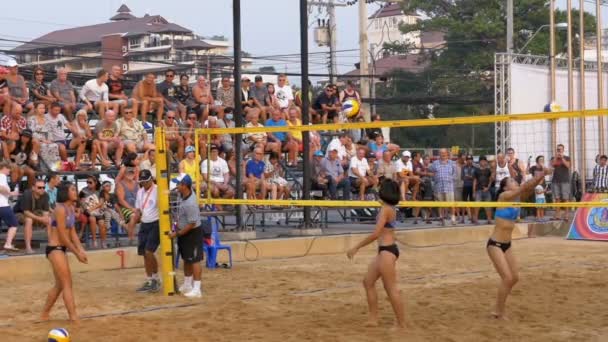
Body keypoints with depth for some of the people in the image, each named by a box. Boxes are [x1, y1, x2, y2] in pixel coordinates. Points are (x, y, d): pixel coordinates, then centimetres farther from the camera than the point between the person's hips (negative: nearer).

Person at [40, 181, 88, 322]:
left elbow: (72, 232, 11)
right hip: (55, 249, -9)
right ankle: (74, 317, -10)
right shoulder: (60, 209, -18)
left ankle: (44, 315, 30)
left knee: (60, 284, 17)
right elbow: (62, 236, -18)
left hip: (61, 249, 9)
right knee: (67, 284, -10)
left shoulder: (71, 208, 10)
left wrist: (81, 250, 0)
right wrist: (76, 253, -13)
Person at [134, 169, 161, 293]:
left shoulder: (157, 191, -11)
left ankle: (156, 279, -1)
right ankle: (149, 281, 18)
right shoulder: (140, 192, 11)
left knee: (149, 251, -15)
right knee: (144, 254, 8)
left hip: (155, 224, -7)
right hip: (144, 224, 7)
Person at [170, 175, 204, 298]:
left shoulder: (190, 203, -30)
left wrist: (177, 234, -19)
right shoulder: (185, 195, -3)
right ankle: (187, 285, 32)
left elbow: (191, 224, -26)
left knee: (194, 260, -4)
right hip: (183, 233, 10)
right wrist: (177, 224, 12)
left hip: (192, 233, -10)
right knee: (186, 259, 19)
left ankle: (196, 289, 0)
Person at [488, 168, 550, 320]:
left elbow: (529, 188, -2)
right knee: (507, 278, -12)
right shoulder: (504, 196, -14)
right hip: (495, 244, -8)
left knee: (514, 277, 8)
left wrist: (543, 175, -16)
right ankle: (499, 313, -1)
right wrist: (541, 174, -25)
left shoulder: (516, 198, 7)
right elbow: (524, 187, -23)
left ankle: (500, 309, 21)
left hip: (507, 245, 8)